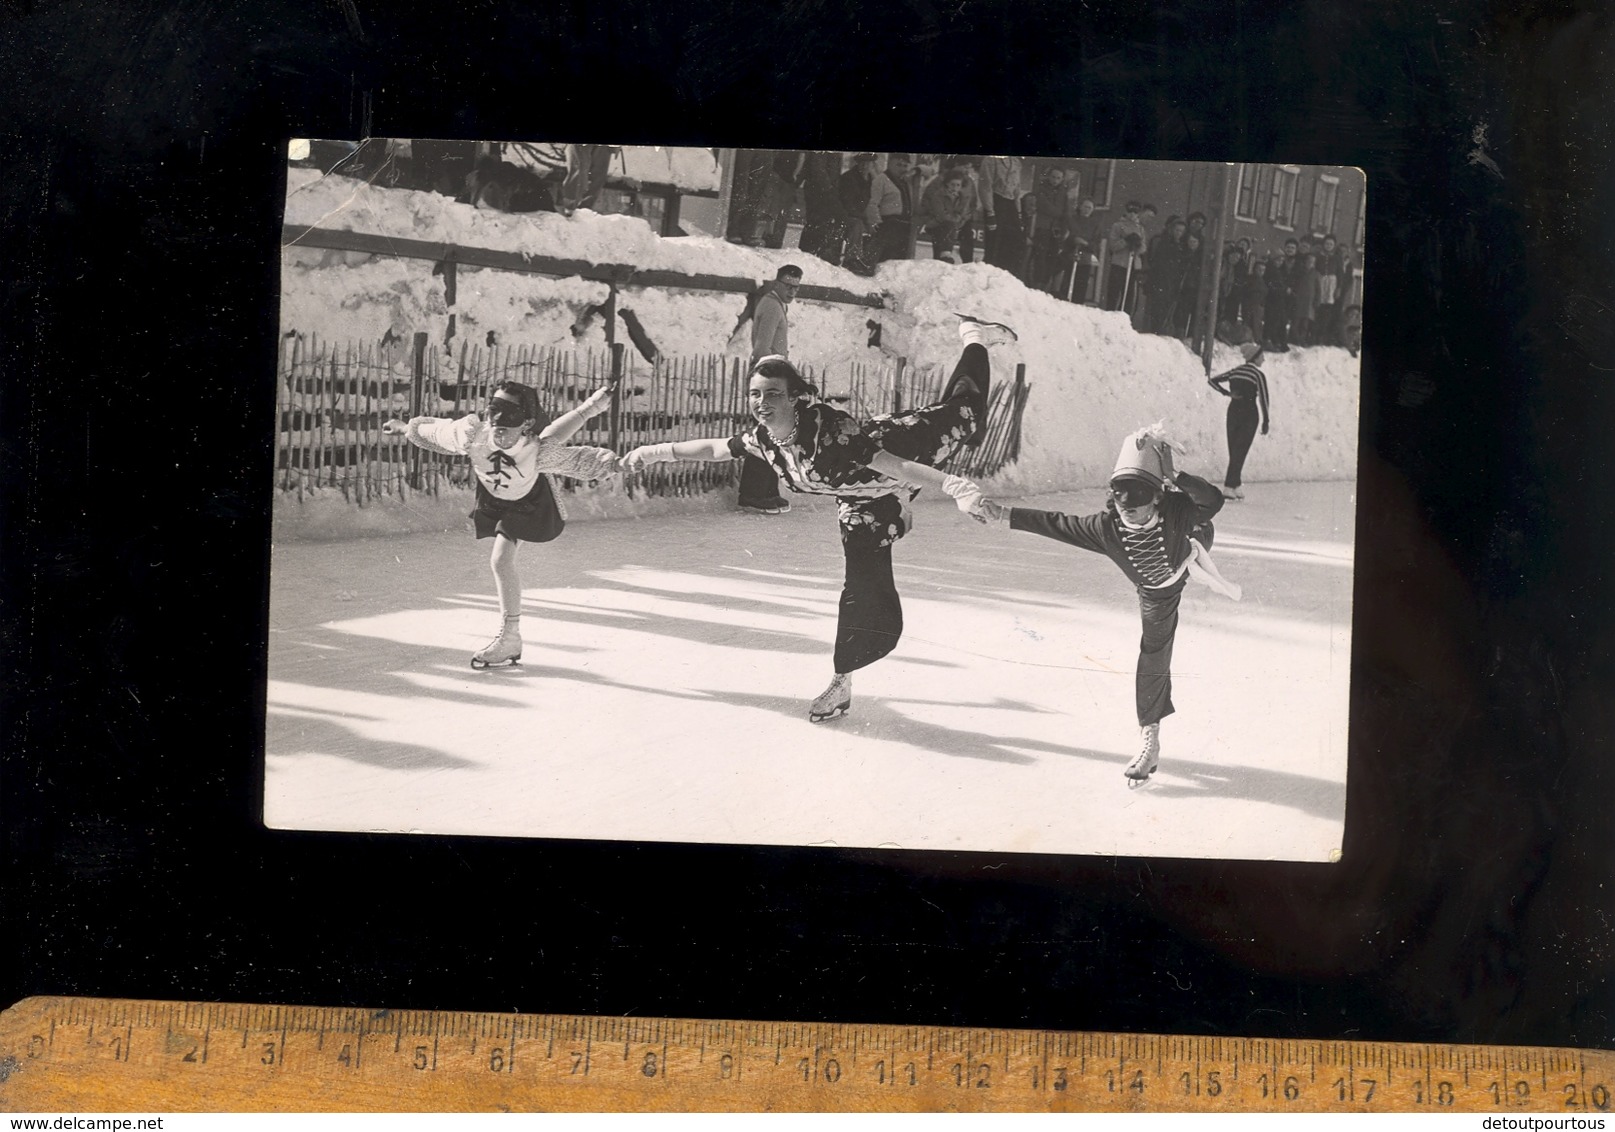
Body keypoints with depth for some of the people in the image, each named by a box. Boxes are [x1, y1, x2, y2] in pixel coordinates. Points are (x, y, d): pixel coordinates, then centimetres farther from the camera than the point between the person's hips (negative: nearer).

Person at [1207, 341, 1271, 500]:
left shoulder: (1235, 371, 9)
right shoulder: (1258, 375, -8)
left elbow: (1212, 381, 8)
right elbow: (1263, 399, -10)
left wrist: (1227, 393, 3)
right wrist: (1265, 422, -3)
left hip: (1233, 411, 6)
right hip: (1249, 414, -6)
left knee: (1234, 451, 11)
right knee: (1240, 452, -6)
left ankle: (1235, 487, 13)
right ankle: (1229, 487, -13)